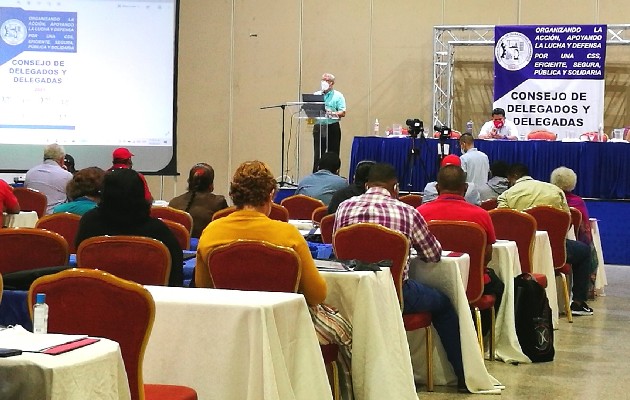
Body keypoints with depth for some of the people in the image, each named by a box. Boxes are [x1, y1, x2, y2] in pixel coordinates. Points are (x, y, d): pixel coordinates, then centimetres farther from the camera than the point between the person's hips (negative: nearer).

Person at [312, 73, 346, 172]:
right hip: (318, 127, 2)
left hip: (332, 127, -2)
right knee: (318, 154, 0)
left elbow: (343, 113, -6)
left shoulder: (338, 96, 4)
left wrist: (333, 114, -23)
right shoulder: (316, 95, 15)